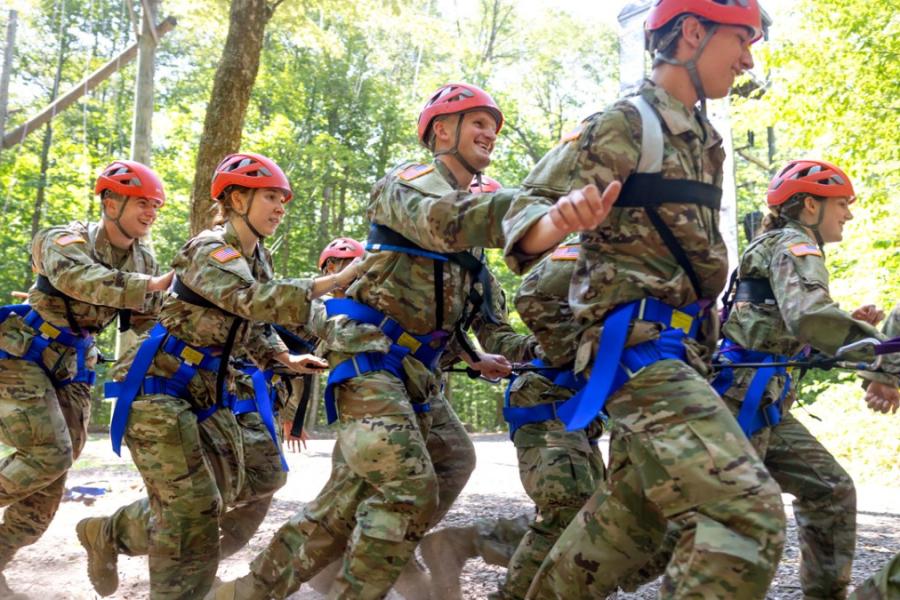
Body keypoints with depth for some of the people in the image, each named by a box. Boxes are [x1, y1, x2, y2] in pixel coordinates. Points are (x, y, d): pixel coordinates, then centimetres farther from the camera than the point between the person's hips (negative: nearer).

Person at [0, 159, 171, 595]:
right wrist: (150, 285, -46)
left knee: (50, 476, 6)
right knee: (50, 455, -18)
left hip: (71, 369, 7)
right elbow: (76, 277, -37)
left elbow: (147, 319, 6)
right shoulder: (68, 240, -14)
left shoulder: (143, 260, 6)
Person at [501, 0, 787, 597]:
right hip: (638, 344, -9)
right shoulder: (625, 124, -8)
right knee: (747, 511, -20)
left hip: (680, 349, 10)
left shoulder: (704, 141, 18)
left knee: (631, 514, 17)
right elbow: (525, 213, -13)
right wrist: (561, 218, -35)